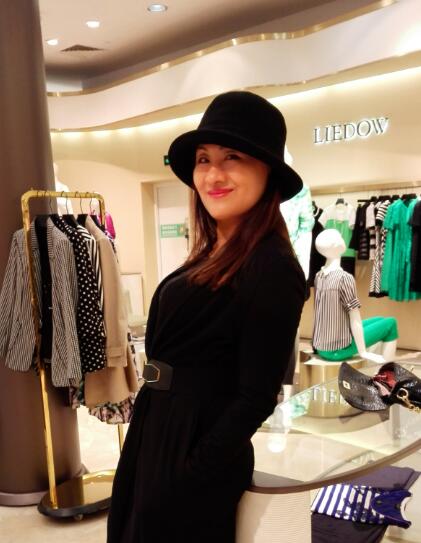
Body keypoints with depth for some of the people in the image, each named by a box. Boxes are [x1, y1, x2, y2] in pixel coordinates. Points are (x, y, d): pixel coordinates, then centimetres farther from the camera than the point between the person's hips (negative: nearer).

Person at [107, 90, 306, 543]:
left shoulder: (272, 269, -20)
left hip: (197, 452, -8)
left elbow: (256, 398, -20)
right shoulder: (209, 256, 7)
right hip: (156, 433, 8)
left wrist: (189, 477, -17)